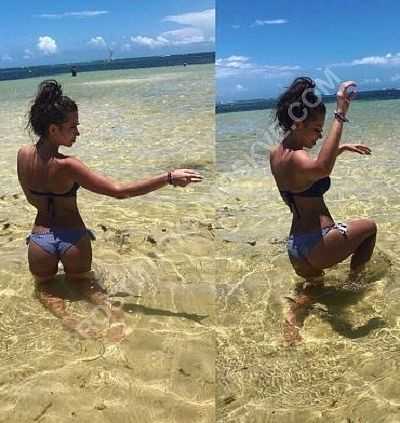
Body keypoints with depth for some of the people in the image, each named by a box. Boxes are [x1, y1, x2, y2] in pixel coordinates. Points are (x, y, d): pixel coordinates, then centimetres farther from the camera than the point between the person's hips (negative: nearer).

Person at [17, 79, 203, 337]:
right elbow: (119, 191, -32)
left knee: (45, 287, 27)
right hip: (73, 238, -3)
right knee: (82, 279, 26)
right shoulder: (66, 166, -27)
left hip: (40, 237, 3)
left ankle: (64, 316, -4)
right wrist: (169, 178, -33)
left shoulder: (23, 155, -9)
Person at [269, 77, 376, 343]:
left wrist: (343, 148, 20)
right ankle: (354, 281, 27)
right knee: (369, 227, 21)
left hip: (296, 246, 8)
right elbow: (322, 168, -47)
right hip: (318, 244, -8)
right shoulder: (295, 158, -22)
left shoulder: (277, 154, 8)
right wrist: (341, 116, -44)